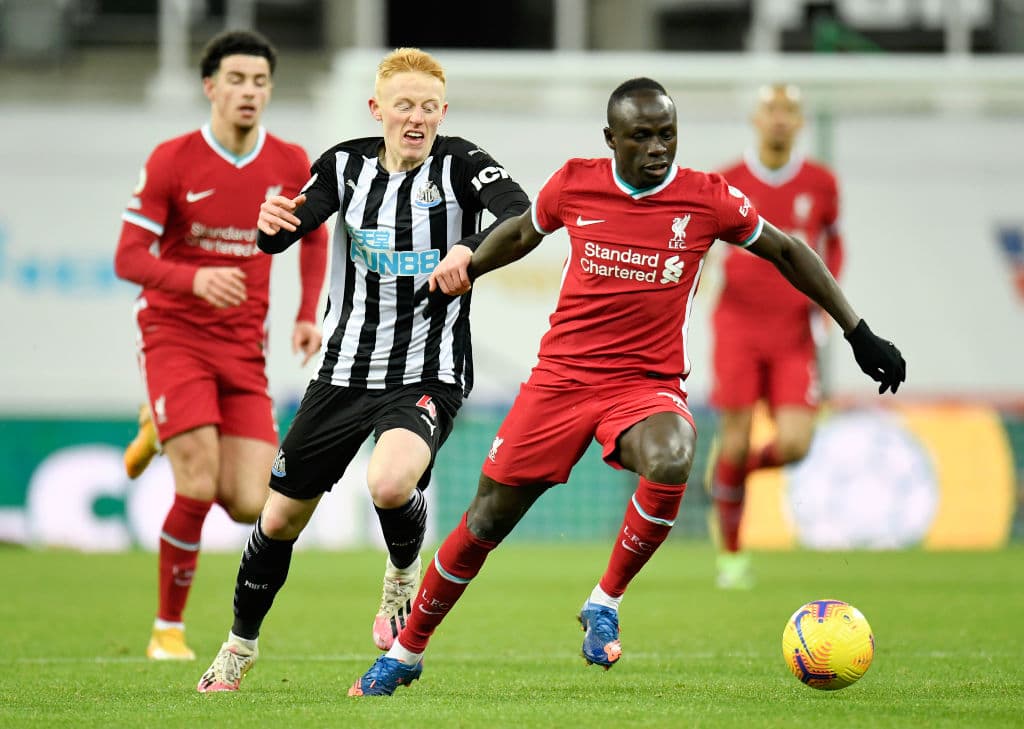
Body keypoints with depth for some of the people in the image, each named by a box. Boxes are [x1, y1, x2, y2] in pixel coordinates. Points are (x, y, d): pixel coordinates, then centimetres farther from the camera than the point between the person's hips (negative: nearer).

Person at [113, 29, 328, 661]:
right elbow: (129, 258, -11)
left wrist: (308, 315, 6)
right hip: (175, 335, -4)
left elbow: (314, 236, 20)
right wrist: (195, 279, -30)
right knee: (198, 491, -18)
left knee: (248, 506, -6)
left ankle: (166, 431, 25)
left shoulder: (291, 165, 1)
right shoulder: (171, 161, -9)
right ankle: (169, 630, 0)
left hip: (245, 348, 4)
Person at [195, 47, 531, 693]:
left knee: (390, 483, -33)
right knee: (281, 517, 9)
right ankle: (242, 642, 34)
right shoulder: (347, 164, 2)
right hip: (347, 368, 4)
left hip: (428, 377, -4)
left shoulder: (461, 164, -9)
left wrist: (469, 251, -45)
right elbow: (280, 236, -3)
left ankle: (404, 574, 1)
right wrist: (270, 223, -28)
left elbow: (523, 217, -26)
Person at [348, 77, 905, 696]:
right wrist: (467, 265, 10)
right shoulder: (574, 185, -2)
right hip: (561, 375, 1)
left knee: (672, 461, -36)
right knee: (487, 521, 2)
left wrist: (860, 335, 6)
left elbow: (787, 252, 7)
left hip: (648, 383, -1)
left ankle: (604, 604, -15)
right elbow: (523, 232, 21)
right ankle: (406, 653, 23)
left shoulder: (708, 199, -6)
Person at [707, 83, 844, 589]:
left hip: (795, 333, 2)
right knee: (736, 441, -6)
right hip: (738, 325, -2)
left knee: (794, 445, -13)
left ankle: (732, 468, 23)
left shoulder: (820, 183, 4)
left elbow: (832, 243, 19)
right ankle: (730, 554, 14)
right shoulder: (726, 184, -1)